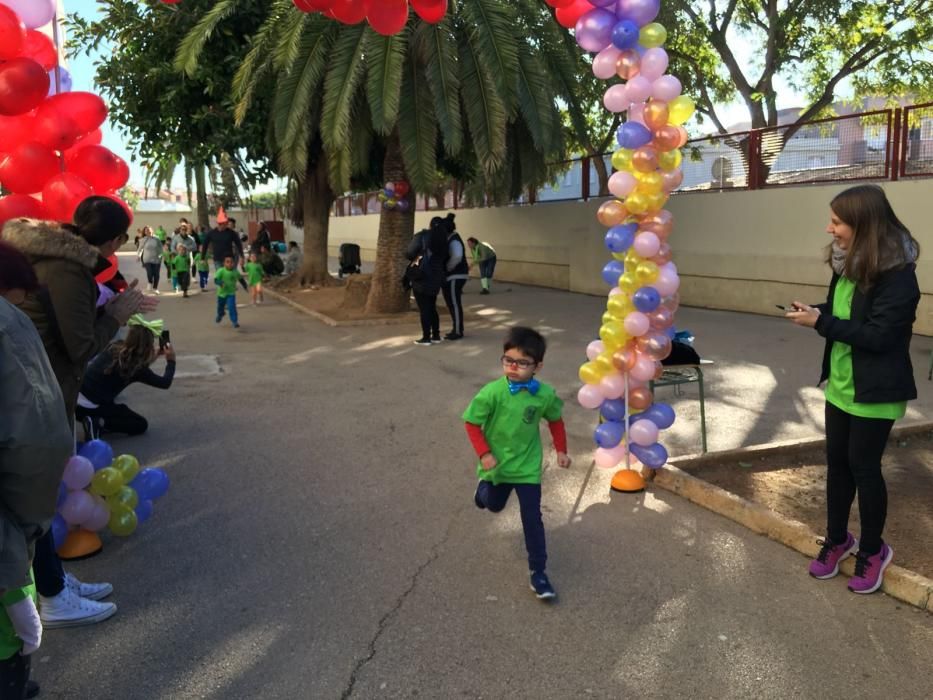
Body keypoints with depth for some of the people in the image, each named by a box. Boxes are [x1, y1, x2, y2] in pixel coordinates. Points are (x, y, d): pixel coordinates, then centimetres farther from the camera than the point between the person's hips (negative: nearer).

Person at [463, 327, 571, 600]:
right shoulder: (492, 392, -23)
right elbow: (472, 423, -13)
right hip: (497, 463, 0)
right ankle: (484, 486, 58)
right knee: (494, 505, 23)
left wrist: (561, 450, 4)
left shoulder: (545, 394, -15)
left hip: (528, 467, 0)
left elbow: (555, 421, 4)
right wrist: (483, 454, -17)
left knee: (532, 519, -1)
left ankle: (538, 571, 13)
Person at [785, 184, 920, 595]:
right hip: (841, 384, 8)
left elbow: (879, 335, -24)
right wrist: (815, 311, -5)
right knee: (837, 461, 14)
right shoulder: (849, 262, 5)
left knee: (863, 466, 3)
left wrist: (821, 323, -23)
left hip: (874, 390, -8)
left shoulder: (896, 273, -20)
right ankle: (837, 539, 32)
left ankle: (873, 550, 24)